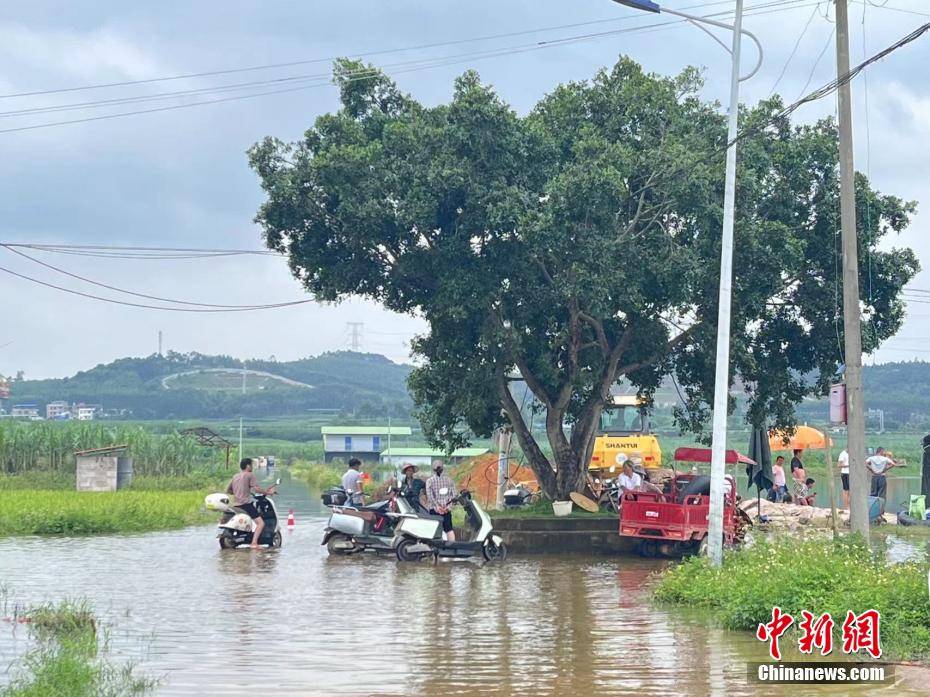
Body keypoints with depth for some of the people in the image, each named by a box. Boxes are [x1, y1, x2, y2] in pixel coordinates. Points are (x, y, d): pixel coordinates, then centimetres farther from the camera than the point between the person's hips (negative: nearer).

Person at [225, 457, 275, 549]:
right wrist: (267, 492, 1)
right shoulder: (250, 475, -1)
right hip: (246, 504, -8)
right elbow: (256, 489, -11)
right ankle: (254, 543, -28)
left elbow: (227, 490, 23)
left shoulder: (235, 477, 19)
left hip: (236, 506, 8)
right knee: (260, 523, -12)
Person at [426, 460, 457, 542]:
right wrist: (448, 506, -4)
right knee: (449, 529, 3)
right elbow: (453, 494, 0)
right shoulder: (449, 479, 6)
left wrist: (437, 506, -12)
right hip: (447, 509, 2)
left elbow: (430, 495, -12)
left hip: (434, 508, -2)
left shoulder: (429, 481, -1)